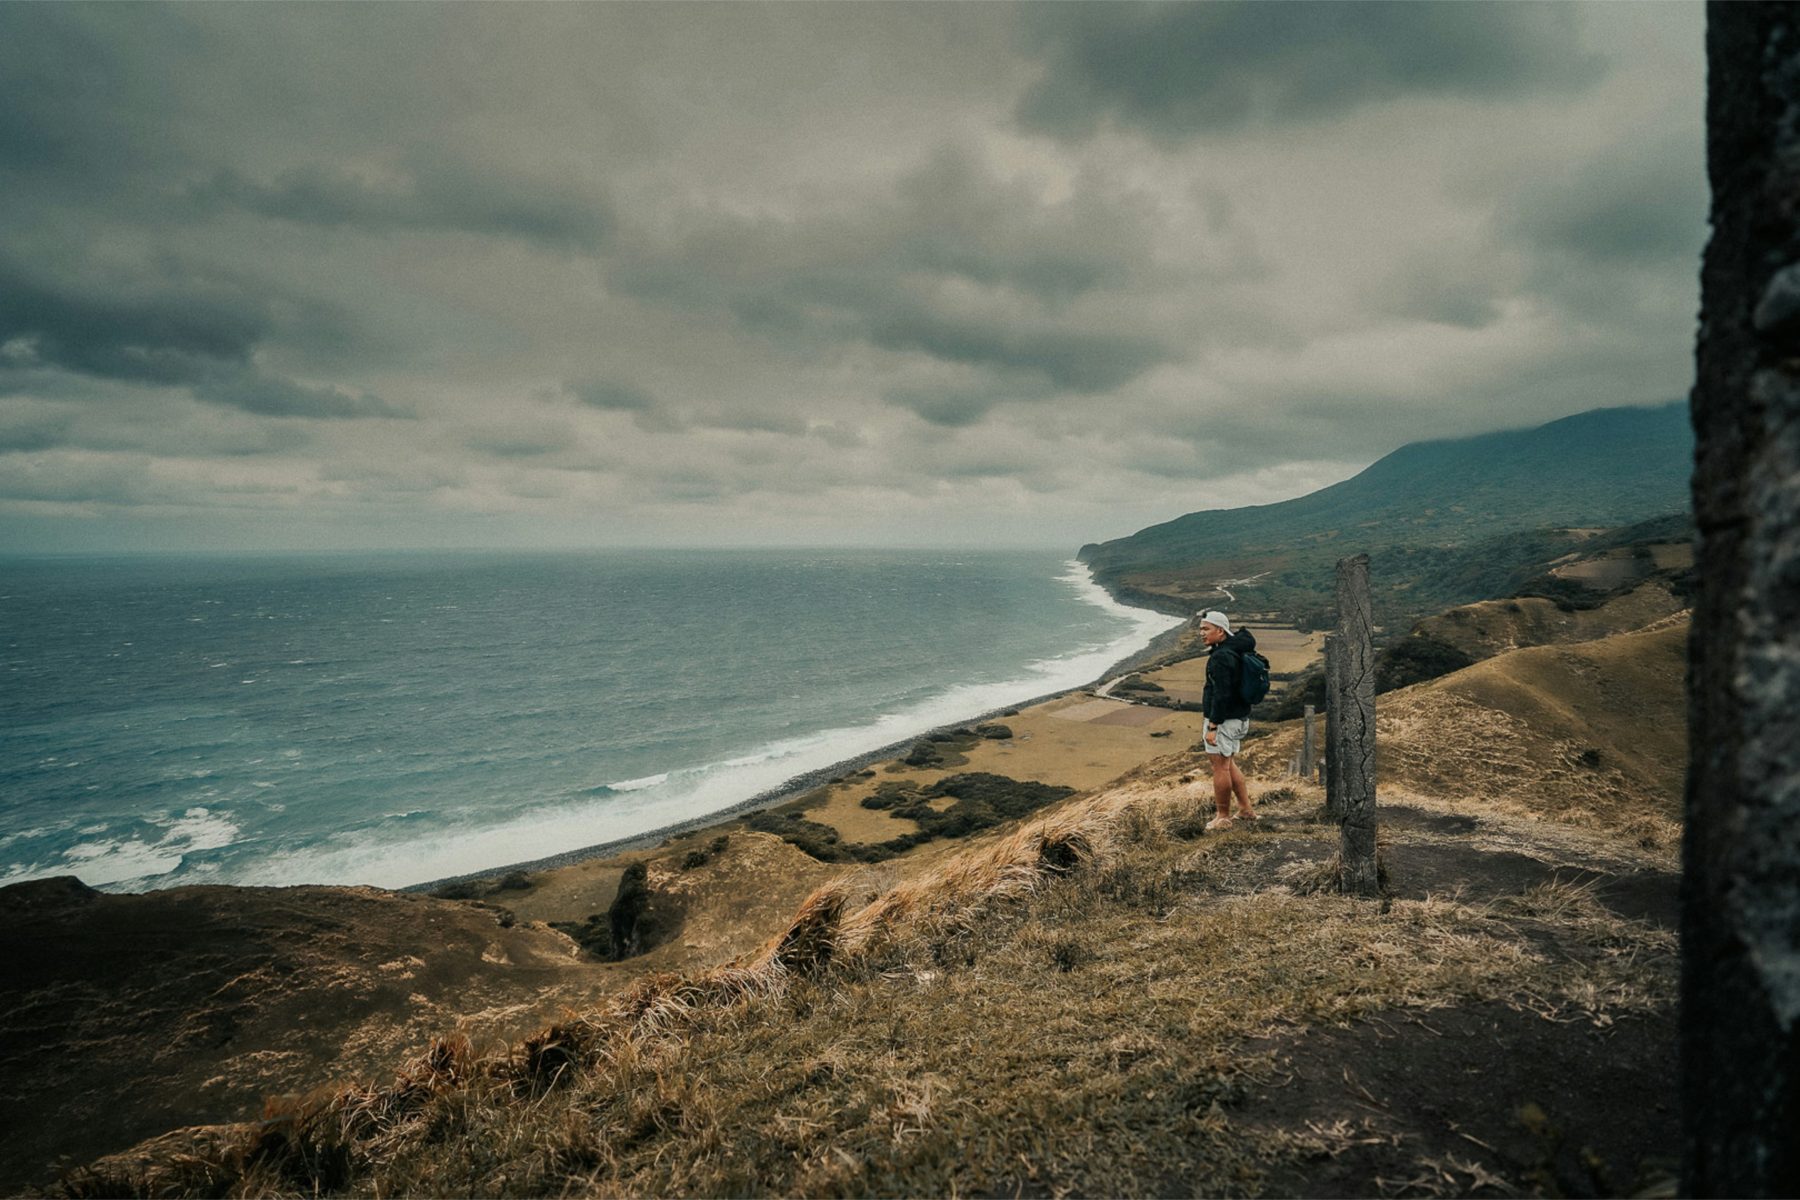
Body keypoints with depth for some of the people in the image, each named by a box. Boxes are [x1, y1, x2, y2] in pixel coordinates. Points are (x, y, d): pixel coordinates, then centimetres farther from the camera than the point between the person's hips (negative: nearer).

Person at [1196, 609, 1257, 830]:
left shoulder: (1221, 657, -21)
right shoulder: (1235, 651, 12)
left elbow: (1222, 695, -25)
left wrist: (1212, 727, -23)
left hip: (1224, 720, -10)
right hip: (1239, 718, 10)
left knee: (1220, 767, 0)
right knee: (1229, 764, 21)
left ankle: (1223, 818, 8)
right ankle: (1246, 809, 28)